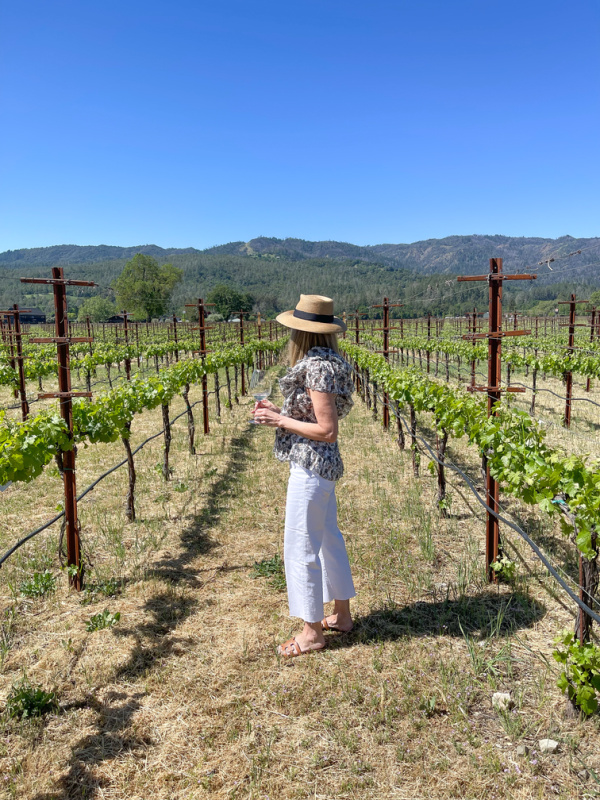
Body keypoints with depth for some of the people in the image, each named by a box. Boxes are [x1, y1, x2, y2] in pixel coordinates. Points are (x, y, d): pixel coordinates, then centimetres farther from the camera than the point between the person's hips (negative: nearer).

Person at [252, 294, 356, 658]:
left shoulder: (316, 368, -22)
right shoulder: (326, 363, 8)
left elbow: (327, 431, -23)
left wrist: (281, 421, -15)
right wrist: (280, 411, 7)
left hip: (311, 468, -10)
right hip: (324, 466, 10)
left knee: (301, 547, 2)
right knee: (328, 539, 20)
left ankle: (312, 632, 17)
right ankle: (341, 614, 36)